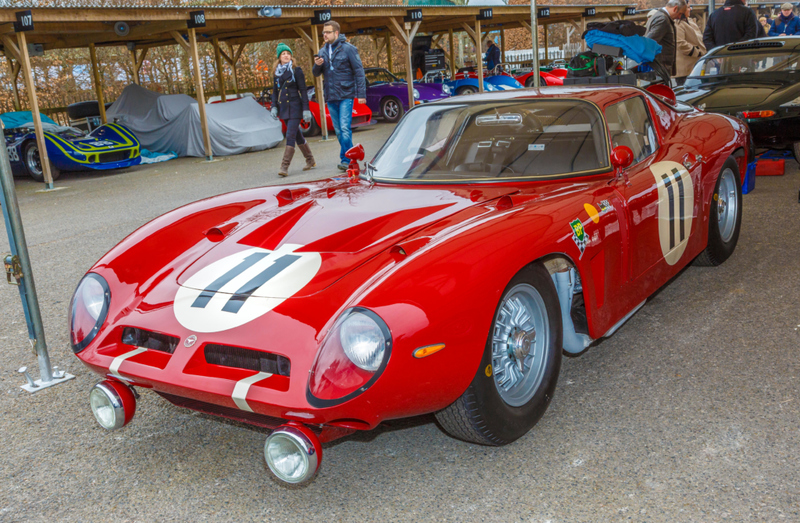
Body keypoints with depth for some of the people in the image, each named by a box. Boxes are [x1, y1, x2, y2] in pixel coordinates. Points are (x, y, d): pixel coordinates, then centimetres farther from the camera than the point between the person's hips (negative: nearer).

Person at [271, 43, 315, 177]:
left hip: (295, 107, -6)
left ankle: (285, 167, -16)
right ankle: (310, 161, 25)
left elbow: (303, 91, -6)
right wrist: (274, 107, 2)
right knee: (297, 136, 12)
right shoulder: (277, 73, 11)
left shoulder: (296, 71, -4)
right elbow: (275, 92, 16)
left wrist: (306, 109, -11)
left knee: (290, 136, -13)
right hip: (283, 108, 6)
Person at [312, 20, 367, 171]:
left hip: (346, 95, -6)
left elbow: (359, 71, -6)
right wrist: (317, 65, -8)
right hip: (330, 97, 6)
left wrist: (361, 94, -12)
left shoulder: (348, 49, -5)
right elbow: (316, 74, 16)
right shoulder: (323, 51, 12)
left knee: (345, 128, -13)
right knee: (338, 130, 9)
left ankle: (346, 159, -12)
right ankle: (350, 157, 19)